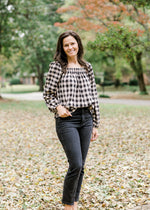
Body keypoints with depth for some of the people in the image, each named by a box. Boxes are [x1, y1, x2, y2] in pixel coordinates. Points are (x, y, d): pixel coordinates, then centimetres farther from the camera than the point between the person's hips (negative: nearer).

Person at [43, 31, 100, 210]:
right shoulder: (57, 66, -1)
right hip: (67, 120, -5)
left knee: (80, 166, 8)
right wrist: (58, 107, -17)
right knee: (76, 165, -11)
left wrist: (95, 124, 11)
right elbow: (48, 94, 2)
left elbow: (93, 97, 13)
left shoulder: (87, 67, 11)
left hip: (86, 119, 5)